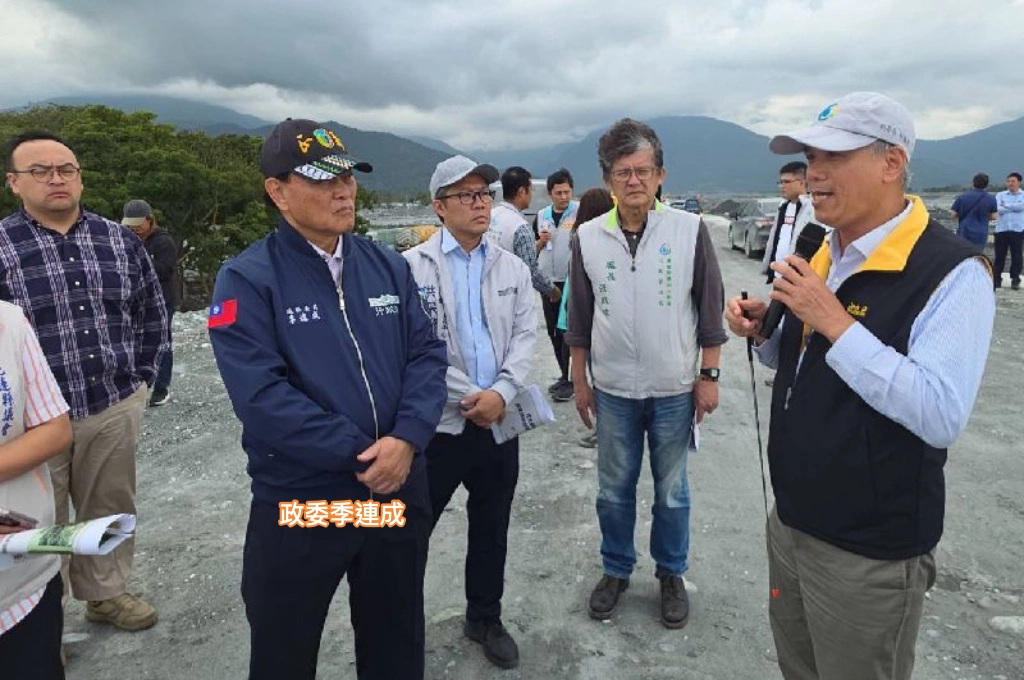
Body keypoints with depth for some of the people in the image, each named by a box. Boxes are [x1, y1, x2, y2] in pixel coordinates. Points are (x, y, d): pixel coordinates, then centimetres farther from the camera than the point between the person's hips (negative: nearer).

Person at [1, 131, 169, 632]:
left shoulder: (120, 241, 4)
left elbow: (152, 314, 11)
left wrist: (140, 377, 7)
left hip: (115, 408, 3)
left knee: (110, 509, 18)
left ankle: (106, 593, 38)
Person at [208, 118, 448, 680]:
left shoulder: (388, 267, 4)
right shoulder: (247, 279, -10)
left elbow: (426, 354, 0)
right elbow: (261, 395, -19)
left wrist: (405, 439, -16)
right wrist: (359, 453, -19)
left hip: (400, 492, 4)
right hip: (299, 504, -3)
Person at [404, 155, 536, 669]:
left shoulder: (512, 268, 7)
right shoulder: (412, 267, -6)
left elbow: (525, 336, 3)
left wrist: (501, 391, -13)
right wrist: (465, 400, -12)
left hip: (499, 420, 4)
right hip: (437, 423, -4)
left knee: (491, 531, 17)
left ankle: (485, 619, 38)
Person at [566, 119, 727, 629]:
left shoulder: (689, 229, -6)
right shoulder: (588, 237, -1)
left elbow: (710, 308, -1)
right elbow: (579, 317, 6)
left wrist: (709, 376, -1)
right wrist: (579, 381, 8)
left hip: (674, 390, -1)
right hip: (613, 391, 2)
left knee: (671, 492, 14)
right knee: (614, 490, 14)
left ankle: (671, 574, 35)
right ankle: (616, 569, 36)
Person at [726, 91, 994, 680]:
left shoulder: (952, 273, -19)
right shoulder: (820, 253, 5)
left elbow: (943, 417, -28)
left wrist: (835, 322, -28)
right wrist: (764, 333, -4)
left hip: (870, 552, -7)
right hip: (790, 521, 7)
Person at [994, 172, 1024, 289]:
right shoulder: (1000, 195, 8)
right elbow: (999, 209, -8)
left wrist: (1006, 205, -5)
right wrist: (1015, 207, -7)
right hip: (1001, 229, 1)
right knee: (999, 255, 4)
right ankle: (997, 278, 11)